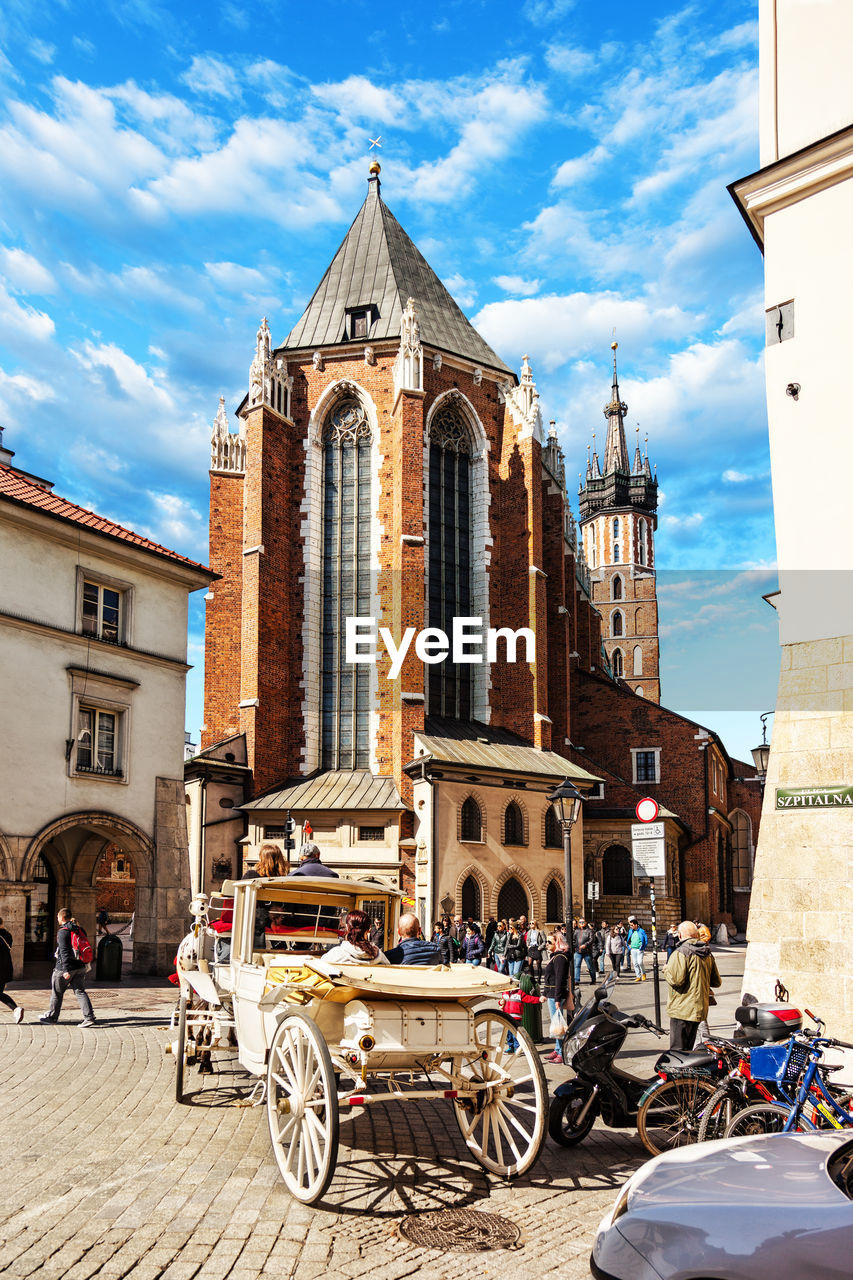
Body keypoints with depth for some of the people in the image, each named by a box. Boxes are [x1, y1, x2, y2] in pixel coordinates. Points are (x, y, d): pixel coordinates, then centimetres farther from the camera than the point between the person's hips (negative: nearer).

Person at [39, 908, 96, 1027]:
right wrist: (85, 964, 20)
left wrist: (66, 970, -23)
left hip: (65, 968, -6)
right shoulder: (79, 930, 10)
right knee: (80, 991, 3)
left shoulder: (63, 931, -13)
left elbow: (64, 952, -20)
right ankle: (89, 1017, -10)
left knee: (57, 992, 12)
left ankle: (52, 1016, 27)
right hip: (80, 967, 6)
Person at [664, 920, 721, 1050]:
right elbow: (716, 982, 16)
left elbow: (676, 980, -22)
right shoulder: (708, 954, 11)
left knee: (677, 1050, -6)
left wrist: (666, 969, -3)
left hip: (682, 1009, -8)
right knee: (688, 1048, 19)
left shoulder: (681, 953, -14)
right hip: (700, 1009, 8)